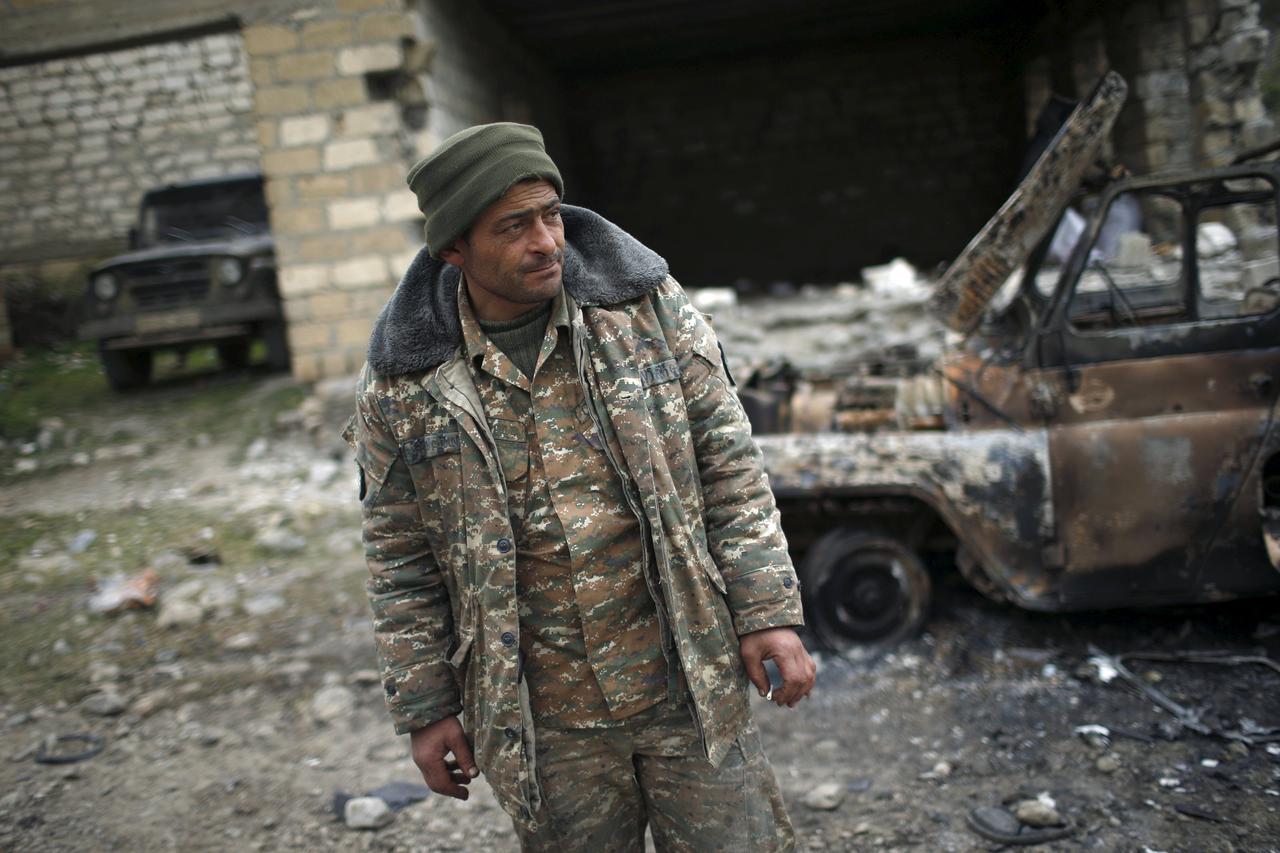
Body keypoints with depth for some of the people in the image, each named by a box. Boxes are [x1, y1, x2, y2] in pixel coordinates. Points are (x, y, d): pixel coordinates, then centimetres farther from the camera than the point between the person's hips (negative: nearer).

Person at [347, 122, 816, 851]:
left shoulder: (645, 306, -6)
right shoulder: (404, 384, -6)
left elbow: (728, 462, -2)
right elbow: (403, 562, 1)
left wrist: (769, 609, -6)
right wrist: (425, 709, 3)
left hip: (689, 684, 0)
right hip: (546, 722, 0)